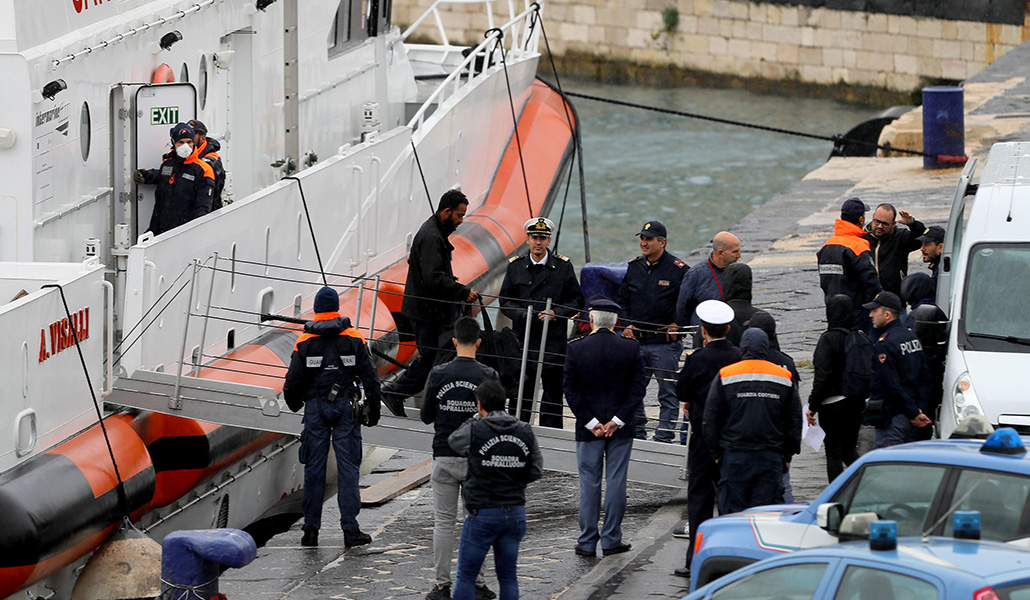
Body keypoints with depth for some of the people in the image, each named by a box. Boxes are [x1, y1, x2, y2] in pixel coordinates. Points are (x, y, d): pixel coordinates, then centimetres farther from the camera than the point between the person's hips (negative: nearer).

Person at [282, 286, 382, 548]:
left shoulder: (304, 342, -1)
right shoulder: (353, 339, -1)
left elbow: (293, 380, -1)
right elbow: (369, 377, 0)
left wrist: (293, 403, 19)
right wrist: (373, 409, 9)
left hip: (315, 408, 1)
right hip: (345, 406, 0)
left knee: (314, 467, 5)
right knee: (347, 466, 1)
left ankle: (311, 529, 6)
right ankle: (350, 529, -3)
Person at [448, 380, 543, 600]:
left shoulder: (475, 430, -12)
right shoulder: (526, 432, 1)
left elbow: (453, 441, 9)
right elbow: (536, 471, 7)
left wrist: (477, 417, 15)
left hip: (483, 514, -4)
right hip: (515, 513, 4)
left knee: (466, 576, 5)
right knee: (508, 575, 12)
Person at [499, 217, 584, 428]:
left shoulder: (563, 266, 4)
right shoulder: (515, 266, 9)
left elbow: (576, 301, 6)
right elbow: (505, 301, 10)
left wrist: (556, 313, -11)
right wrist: (522, 314, -9)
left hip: (554, 340, -1)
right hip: (522, 339, 1)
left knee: (552, 393, 0)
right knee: (520, 392, 3)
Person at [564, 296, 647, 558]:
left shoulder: (576, 349, -6)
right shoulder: (631, 349, -4)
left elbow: (571, 391, -8)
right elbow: (639, 388, -7)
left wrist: (591, 422, -6)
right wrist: (617, 421, -8)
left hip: (588, 428, 0)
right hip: (621, 428, 0)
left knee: (589, 483, 6)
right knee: (616, 482, 7)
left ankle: (587, 542, 9)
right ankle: (611, 539, 9)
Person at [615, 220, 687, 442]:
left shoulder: (677, 269, -5)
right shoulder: (634, 267, 11)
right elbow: (622, 299, 20)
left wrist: (677, 325, -8)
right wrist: (627, 325, 8)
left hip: (665, 343, -5)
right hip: (636, 341, 5)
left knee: (667, 392, -2)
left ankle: (663, 437, 3)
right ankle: (636, 433, 21)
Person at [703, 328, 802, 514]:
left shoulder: (725, 376, -1)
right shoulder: (784, 377, 6)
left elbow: (710, 419, 1)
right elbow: (795, 420, 11)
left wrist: (716, 453, 9)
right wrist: (788, 455, 18)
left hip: (735, 457, -2)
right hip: (771, 456, 2)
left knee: (732, 512, 2)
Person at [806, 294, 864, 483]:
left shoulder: (828, 339, -14)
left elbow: (822, 375, -17)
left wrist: (813, 406, -12)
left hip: (832, 403, -6)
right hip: (856, 402, 6)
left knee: (834, 453, 1)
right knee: (850, 450, 17)